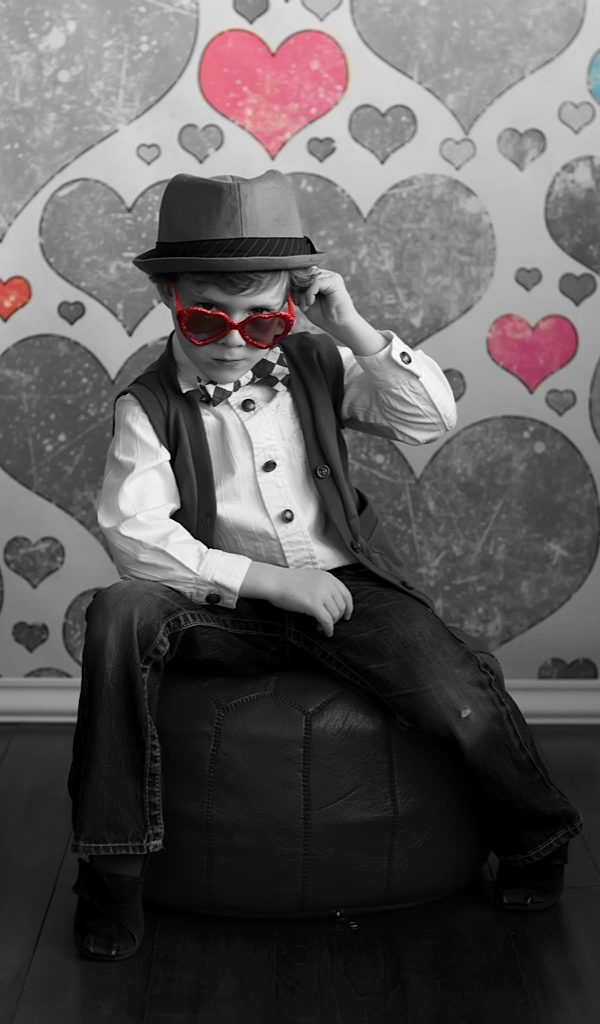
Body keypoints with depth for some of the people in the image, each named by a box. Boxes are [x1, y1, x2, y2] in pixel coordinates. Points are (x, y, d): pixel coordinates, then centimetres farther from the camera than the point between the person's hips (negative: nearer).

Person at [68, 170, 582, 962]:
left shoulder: (321, 367, 6)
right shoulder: (150, 407, -2)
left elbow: (434, 420, -1)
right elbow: (135, 537, -14)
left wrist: (352, 327, -10)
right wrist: (272, 580, -19)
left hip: (346, 591, 1)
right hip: (228, 613, -1)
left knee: (462, 695, -22)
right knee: (120, 614, -31)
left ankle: (536, 843, 12)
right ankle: (112, 865, -19)